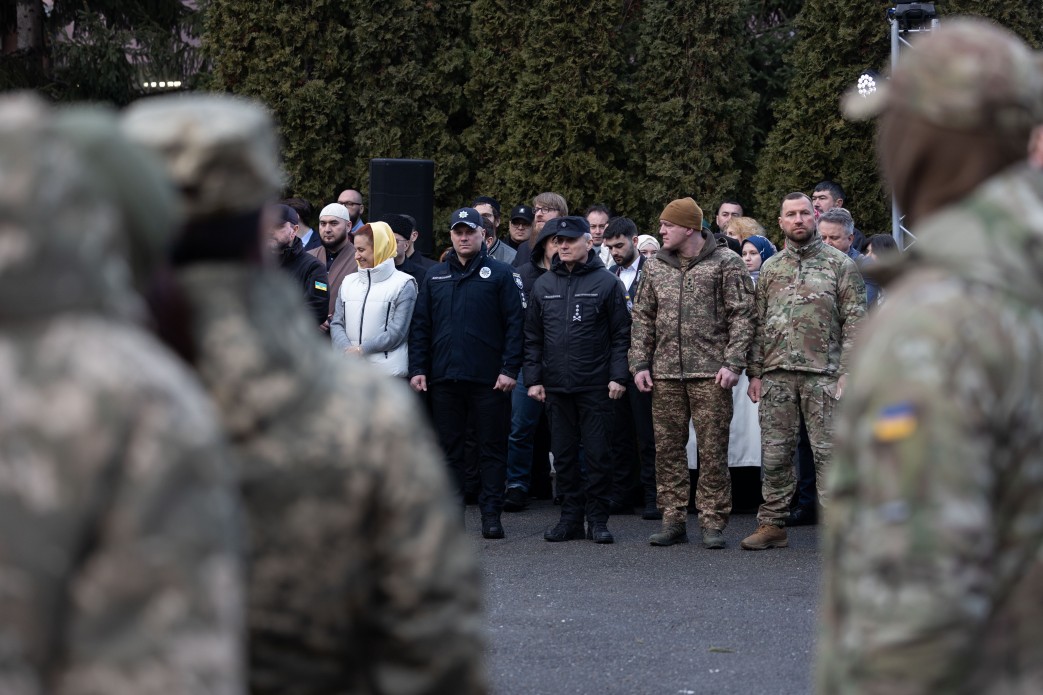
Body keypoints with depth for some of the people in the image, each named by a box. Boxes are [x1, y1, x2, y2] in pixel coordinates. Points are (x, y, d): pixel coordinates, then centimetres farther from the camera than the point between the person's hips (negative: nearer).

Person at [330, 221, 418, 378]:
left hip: (387, 370, -5)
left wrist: (361, 350, -12)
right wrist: (348, 349, -11)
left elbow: (397, 331, -8)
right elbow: (336, 324, 9)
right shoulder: (349, 282, 16)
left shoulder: (404, 284, 0)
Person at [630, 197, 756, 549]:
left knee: (713, 450, -3)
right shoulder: (656, 267, 13)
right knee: (668, 449, 6)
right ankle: (673, 519, 14)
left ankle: (713, 521, 4)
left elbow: (741, 316, -3)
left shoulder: (726, 263, -1)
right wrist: (640, 363, 7)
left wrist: (732, 363, -12)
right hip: (665, 374, 5)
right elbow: (643, 318, 16)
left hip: (710, 374, -4)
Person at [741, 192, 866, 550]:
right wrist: (755, 373, 8)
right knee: (774, 453, 6)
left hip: (823, 373, -4)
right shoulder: (770, 269, 15)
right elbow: (759, 324, 15)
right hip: (776, 375, 4)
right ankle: (772, 524, 12)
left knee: (828, 452, -3)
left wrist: (847, 372, -10)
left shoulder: (840, 264, 3)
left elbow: (854, 322, -2)